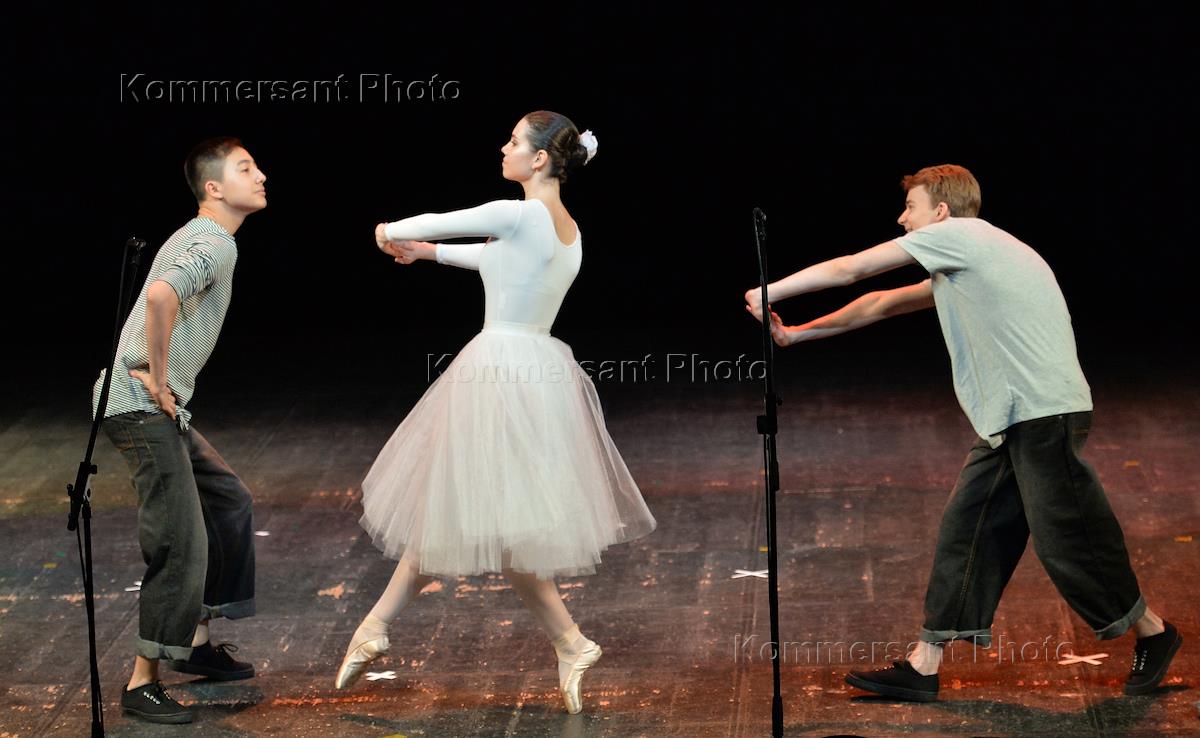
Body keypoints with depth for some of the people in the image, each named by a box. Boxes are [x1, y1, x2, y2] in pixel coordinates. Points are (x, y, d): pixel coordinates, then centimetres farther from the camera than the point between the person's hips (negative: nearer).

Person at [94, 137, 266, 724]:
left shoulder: (196, 238, 19)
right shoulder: (216, 245, -15)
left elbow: (159, 296, 33)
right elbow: (161, 294, -35)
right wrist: (159, 378, -23)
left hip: (160, 410, 11)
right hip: (143, 409, -11)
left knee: (227, 501, 21)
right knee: (180, 542, -12)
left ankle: (195, 642, 27)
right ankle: (142, 683, -8)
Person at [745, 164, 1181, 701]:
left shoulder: (957, 234, -4)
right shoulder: (957, 268, 23)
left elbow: (848, 270, 0)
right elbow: (882, 304, 30)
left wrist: (768, 294, 11)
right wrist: (795, 334, 30)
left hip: (1046, 412, -10)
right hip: (1008, 421, 10)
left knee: (1064, 539, -3)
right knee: (965, 531, 6)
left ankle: (1153, 634, 14)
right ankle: (923, 668, 5)